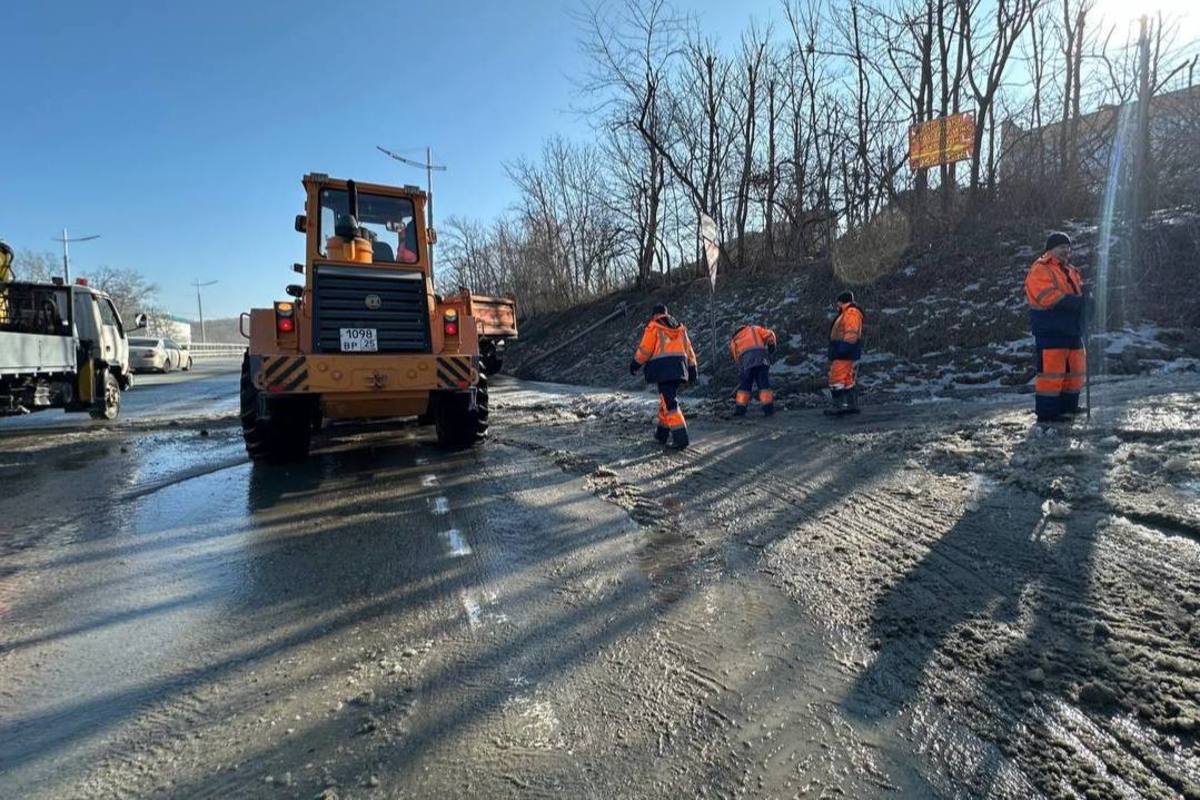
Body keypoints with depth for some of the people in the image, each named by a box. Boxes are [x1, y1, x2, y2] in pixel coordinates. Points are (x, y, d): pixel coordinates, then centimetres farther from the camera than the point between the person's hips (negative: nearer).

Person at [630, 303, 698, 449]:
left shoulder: (653, 326, 1)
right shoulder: (680, 327, 19)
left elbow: (645, 349, -3)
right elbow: (688, 348, 17)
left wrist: (635, 364, 10)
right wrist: (692, 368, 20)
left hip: (664, 367, -7)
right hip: (679, 367, 7)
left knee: (669, 402, -8)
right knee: (667, 398, 19)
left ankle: (681, 438, -17)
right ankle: (662, 433, 26)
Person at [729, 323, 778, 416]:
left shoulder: (734, 341, 32)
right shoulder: (754, 329, 30)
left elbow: (737, 359, 26)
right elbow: (769, 334, 14)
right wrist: (772, 346, 23)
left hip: (746, 360, 1)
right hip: (761, 358, -1)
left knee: (744, 385, 10)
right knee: (764, 384, 5)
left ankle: (740, 409, 3)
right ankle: (768, 408, 0)